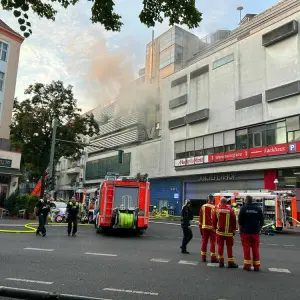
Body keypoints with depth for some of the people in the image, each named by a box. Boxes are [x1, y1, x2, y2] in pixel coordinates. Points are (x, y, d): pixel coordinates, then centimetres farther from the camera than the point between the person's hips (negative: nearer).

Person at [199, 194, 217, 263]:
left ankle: (203, 257, 14)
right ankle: (213, 258, 3)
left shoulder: (203, 207, 4)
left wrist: (200, 226, 14)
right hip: (212, 227, -4)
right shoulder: (214, 207, -12)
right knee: (212, 242, 3)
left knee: (204, 241, 11)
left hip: (204, 227, 5)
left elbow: (200, 218, 7)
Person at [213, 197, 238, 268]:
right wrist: (234, 229, 8)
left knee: (220, 246, 9)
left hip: (219, 231, 2)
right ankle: (231, 262, 8)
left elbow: (214, 220, 4)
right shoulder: (230, 210, -10)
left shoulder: (217, 210, -3)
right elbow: (234, 221, -4)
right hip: (228, 232, -2)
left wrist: (214, 228, 18)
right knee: (229, 247, 5)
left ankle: (221, 261, 11)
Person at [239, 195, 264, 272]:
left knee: (246, 249, 3)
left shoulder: (243, 208, -6)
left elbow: (240, 221, -5)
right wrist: (259, 229, 14)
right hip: (255, 232, 3)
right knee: (255, 249, 8)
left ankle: (247, 265, 5)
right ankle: (256, 266, 11)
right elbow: (261, 221, 5)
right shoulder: (258, 209, 2)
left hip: (245, 232, -2)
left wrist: (240, 230, 5)